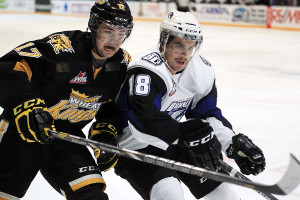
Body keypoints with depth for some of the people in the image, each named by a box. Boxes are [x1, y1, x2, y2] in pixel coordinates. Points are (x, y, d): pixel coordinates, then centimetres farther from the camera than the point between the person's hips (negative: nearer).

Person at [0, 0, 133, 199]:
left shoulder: (123, 63, -3)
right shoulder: (62, 46, -24)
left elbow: (112, 105, 13)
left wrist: (106, 132, -3)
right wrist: (26, 105, -43)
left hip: (67, 135, 5)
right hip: (23, 129, -5)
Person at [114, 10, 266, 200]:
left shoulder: (201, 71, -2)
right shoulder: (146, 70, -28)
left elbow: (208, 113, 7)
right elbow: (144, 120, -40)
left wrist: (235, 142, -6)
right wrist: (185, 134, -46)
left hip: (174, 144, 7)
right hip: (136, 148, -7)